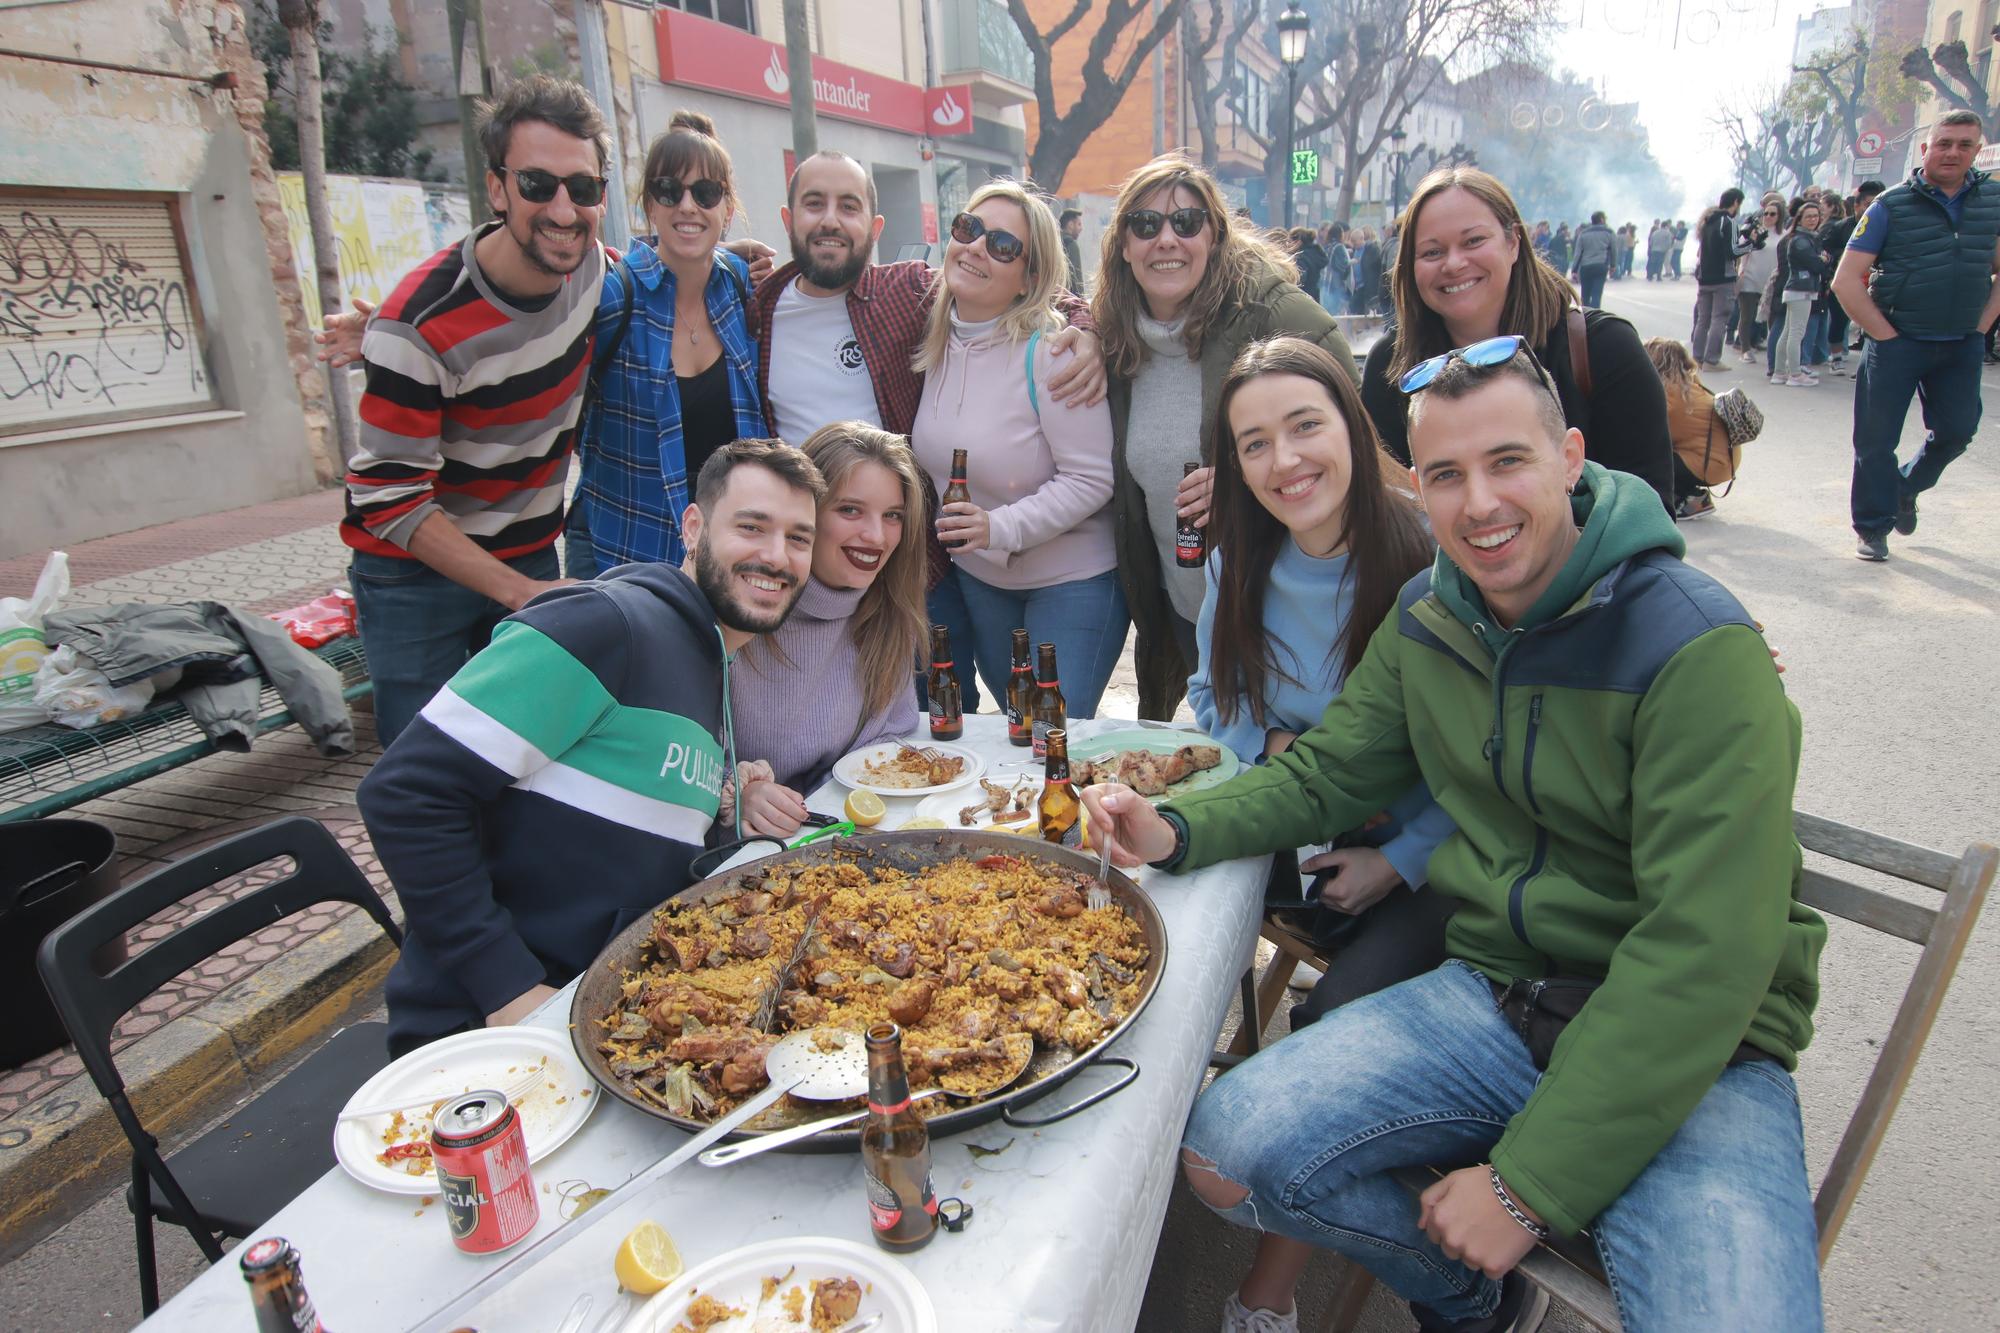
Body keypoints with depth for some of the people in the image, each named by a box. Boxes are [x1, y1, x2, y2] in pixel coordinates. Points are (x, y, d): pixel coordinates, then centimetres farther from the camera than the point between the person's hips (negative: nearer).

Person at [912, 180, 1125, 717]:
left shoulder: (1050, 350, -20)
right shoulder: (936, 340, 0)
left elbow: (1092, 480, -21)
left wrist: (1002, 527, -29)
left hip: (1070, 583, -6)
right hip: (972, 576, 6)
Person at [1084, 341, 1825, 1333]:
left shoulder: (1697, 646, -17)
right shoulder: (1425, 621, 3)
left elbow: (1706, 951, -21)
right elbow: (1324, 773, 10)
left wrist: (1529, 1182, -20)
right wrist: (1176, 831, -11)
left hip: (1693, 1049, -4)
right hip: (1492, 997, 5)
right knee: (1225, 1153, -11)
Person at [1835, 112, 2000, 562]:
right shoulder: (1891, 205, -8)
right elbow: (1846, 281, -12)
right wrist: (1885, 336, -12)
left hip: (1962, 345, 4)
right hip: (1898, 342, -4)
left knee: (1956, 432, 8)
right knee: (1876, 441, -1)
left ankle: (1906, 487, 35)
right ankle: (1872, 528, 13)